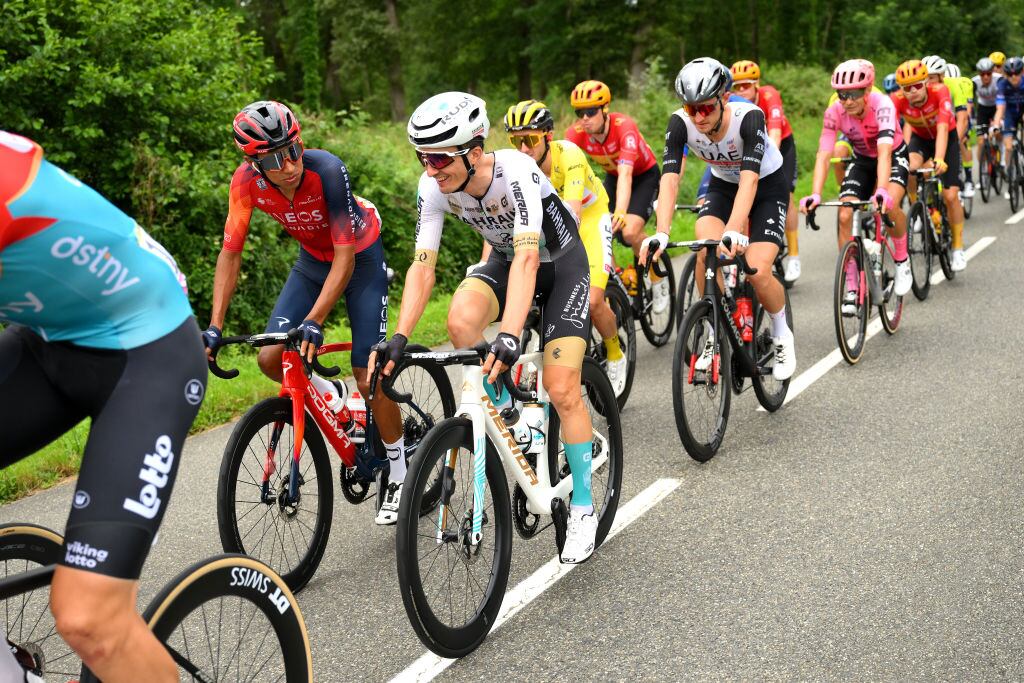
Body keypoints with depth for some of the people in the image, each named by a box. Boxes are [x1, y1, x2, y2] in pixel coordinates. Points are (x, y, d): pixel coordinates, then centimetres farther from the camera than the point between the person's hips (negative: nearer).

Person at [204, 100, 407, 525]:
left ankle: (400, 477, 10)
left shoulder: (327, 170, -35)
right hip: (312, 258, 5)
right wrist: (214, 327, -23)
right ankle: (332, 400, 21)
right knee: (271, 358, -11)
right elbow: (230, 255, -16)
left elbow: (345, 257, -34)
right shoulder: (247, 181, -23)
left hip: (359, 256, -4)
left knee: (368, 377, -9)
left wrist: (314, 322, -43)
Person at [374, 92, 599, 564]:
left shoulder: (516, 171, -36)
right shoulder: (433, 187, -21)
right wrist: (400, 337, -35)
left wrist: (510, 336, -59)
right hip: (505, 259, 5)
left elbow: (528, 256, -47)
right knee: (461, 321, -30)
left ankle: (583, 509, 4)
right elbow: (422, 266, -22)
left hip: (560, 263, -4)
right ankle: (503, 410, -2)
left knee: (562, 390, -14)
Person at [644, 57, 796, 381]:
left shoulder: (748, 116, -34)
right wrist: (661, 233, -45)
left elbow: (749, 178, -44)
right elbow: (670, 177, -32)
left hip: (767, 186, -3)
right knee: (706, 251, -27)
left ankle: (782, 336, 11)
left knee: (758, 272, -20)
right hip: (722, 185, 3)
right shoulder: (680, 123, -24)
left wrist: (734, 231, -57)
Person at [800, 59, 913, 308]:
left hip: (894, 156, -3)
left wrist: (881, 191, -59)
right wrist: (815, 195, -44)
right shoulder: (834, 112, -24)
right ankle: (851, 289, -6)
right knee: (845, 216, -17)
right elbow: (823, 155, -30)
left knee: (889, 205, -31)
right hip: (862, 160, 3)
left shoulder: (882, 105, -33)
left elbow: (884, 151, -45)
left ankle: (902, 260, -2)